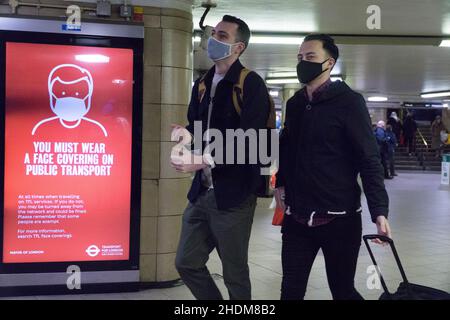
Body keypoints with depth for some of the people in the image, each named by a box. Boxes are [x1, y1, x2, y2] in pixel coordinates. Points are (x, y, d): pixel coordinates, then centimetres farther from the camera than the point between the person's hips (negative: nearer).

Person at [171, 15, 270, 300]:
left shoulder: (251, 84, -11)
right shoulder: (202, 84, 13)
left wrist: (205, 160, -25)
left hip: (233, 194, -7)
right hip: (201, 191, 7)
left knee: (235, 273, 6)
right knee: (187, 263, 13)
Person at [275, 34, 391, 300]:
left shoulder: (349, 101, -9)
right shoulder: (294, 103, 9)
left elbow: (369, 159, -13)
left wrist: (379, 211, -20)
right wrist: (281, 183, 11)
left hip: (339, 218, -5)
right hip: (297, 217, 5)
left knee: (343, 291, 9)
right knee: (291, 290, 9)